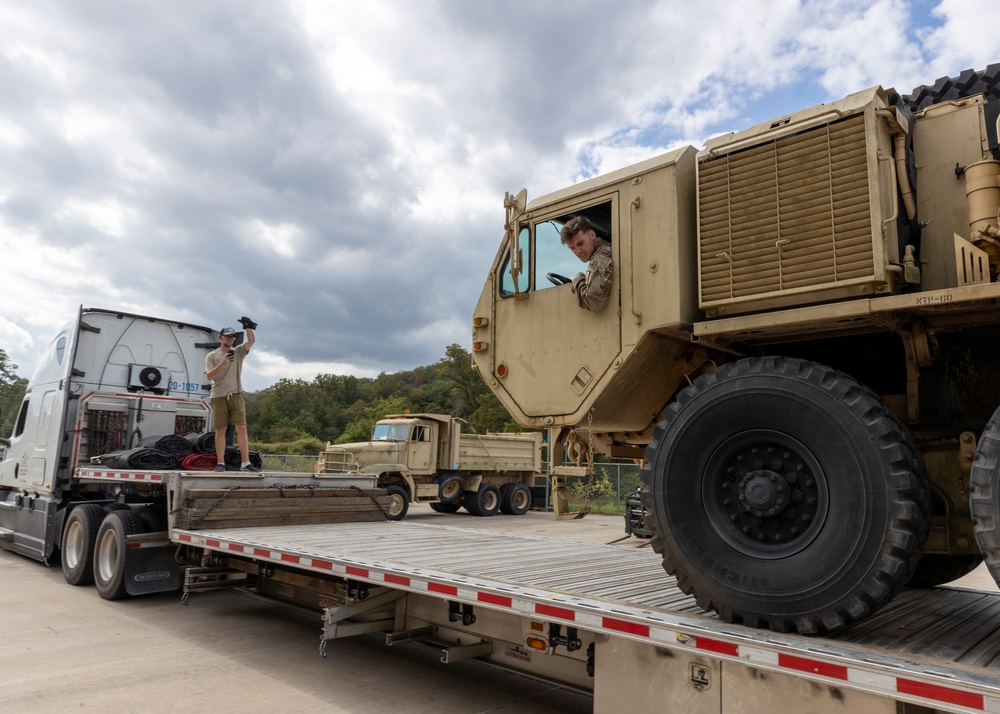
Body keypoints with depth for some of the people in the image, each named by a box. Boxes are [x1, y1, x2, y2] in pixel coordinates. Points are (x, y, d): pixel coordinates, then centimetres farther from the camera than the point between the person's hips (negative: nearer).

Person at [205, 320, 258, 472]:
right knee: (220, 430, 2)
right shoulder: (211, 356, 7)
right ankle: (221, 463, 8)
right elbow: (209, 376, -5)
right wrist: (222, 364, -19)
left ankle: (245, 463, -9)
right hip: (219, 396, -1)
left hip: (236, 395, 1)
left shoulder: (238, 351, 12)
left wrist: (248, 327, -19)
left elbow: (251, 341, -4)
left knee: (242, 428, -7)